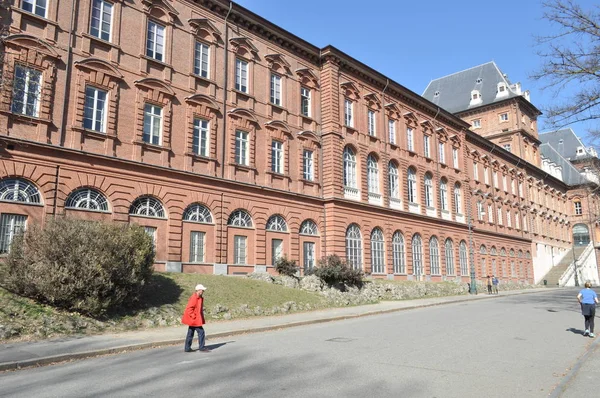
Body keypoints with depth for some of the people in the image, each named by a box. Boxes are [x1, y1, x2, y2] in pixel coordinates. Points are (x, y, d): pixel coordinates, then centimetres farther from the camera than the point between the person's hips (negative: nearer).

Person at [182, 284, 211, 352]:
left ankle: (187, 348, 20)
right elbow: (189, 308, -23)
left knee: (190, 333, 13)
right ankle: (201, 348, -1)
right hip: (194, 319, -10)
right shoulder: (194, 298, -20)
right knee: (201, 332, -7)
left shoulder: (199, 298, 12)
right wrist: (193, 316, -21)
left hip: (196, 319, 10)